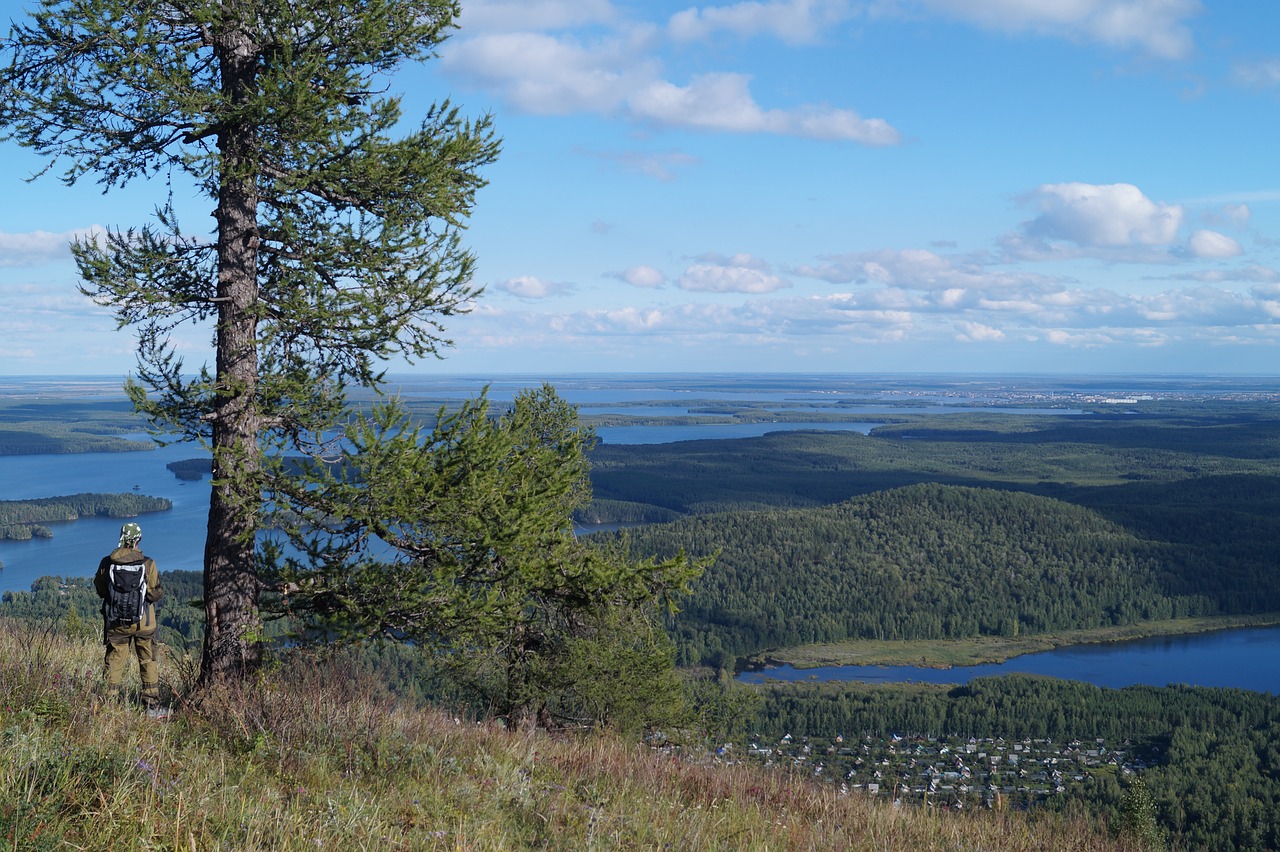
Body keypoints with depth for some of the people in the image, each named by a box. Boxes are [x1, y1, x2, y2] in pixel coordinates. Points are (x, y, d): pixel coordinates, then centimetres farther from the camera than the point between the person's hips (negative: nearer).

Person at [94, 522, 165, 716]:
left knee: (113, 662, 10)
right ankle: (152, 705, 12)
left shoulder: (107, 563, -5)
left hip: (115, 622, 1)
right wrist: (160, 592, 11)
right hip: (143, 623, -1)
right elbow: (155, 593, -10)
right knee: (148, 662, 9)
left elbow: (100, 590, 6)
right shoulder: (147, 563, -11)